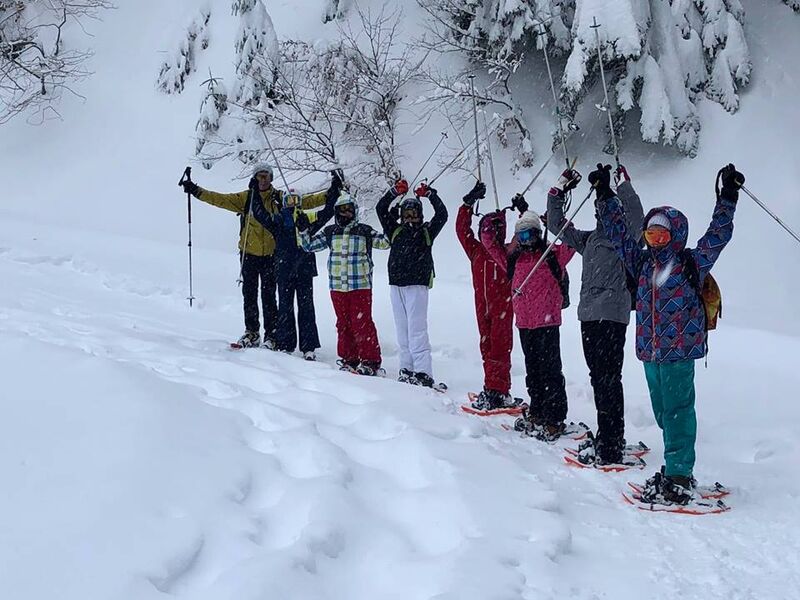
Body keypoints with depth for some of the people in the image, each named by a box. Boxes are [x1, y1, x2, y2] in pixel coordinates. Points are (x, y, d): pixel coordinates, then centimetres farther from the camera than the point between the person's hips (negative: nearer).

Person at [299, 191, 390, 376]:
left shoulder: (365, 231, 3)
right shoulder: (330, 232, 11)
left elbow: (385, 242, -2)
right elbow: (309, 245, 13)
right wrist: (303, 228, 2)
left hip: (360, 285, -4)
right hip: (337, 286, 4)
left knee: (362, 323, -7)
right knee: (343, 324, 8)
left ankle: (371, 361, -1)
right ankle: (349, 359, 18)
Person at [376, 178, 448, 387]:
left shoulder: (427, 231, 8)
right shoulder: (395, 231, 14)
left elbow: (442, 215, -4)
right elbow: (380, 209, 8)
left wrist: (430, 194, -10)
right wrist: (395, 192, -3)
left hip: (417, 286, -4)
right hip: (396, 286, 4)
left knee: (417, 331, -11)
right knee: (402, 331, 7)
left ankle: (423, 373, -15)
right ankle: (407, 369, 13)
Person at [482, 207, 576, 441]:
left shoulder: (552, 255, 0)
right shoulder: (514, 259, 13)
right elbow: (489, 242, 18)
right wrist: (494, 222, 6)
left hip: (547, 322, -6)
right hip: (525, 324, 6)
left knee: (550, 370, -4)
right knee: (532, 370, 15)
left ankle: (555, 419, -1)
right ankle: (536, 414, 26)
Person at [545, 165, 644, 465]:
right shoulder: (590, 238, 22)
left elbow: (635, 216, -22)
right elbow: (557, 225, 29)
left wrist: (623, 186, -23)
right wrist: (558, 190, 23)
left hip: (611, 316, -8)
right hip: (589, 315, 8)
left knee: (608, 379, -10)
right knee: (598, 378, 13)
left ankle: (610, 449, -10)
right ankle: (605, 438, 22)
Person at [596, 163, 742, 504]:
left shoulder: (692, 263, -1)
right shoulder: (642, 263, 13)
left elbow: (718, 233, -6)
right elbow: (619, 232, 19)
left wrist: (728, 197, -12)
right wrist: (604, 195, 19)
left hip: (680, 349, -6)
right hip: (650, 351, 6)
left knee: (677, 411, -7)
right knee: (664, 412, 12)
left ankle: (678, 476, -4)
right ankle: (676, 469, 23)